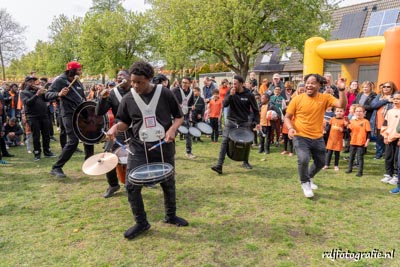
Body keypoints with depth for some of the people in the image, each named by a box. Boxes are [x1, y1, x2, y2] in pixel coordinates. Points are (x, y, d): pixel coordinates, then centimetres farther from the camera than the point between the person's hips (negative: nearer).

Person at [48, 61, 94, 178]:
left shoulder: (78, 82, 15)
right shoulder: (60, 81, -7)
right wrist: (59, 94, -34)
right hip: (69, 114, -8)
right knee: (73, 141, -15)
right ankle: (56, 168, -4)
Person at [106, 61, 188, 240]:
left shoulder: (165, 93, -7)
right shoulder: (128, 99, -1)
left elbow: (179, 116, 0)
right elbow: (125, 122, 9)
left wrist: (173, 129, -19)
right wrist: (116, 127, -13)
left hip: (164, 146, -1)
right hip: (138, 148, 1)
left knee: (168, 183, 13)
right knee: (132, 186, -5)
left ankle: (171, 216, 37)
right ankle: (141, 223, 17)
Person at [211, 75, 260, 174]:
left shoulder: (249, 95, -6)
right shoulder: (230, 92, -2)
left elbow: (255, 110, 0)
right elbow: (224, 104, -11)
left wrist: (257, 122, -7)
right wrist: (230, 95, -25)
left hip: (244, 122, 0)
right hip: (231, 121, 0)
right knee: (225, 142, -10)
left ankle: (245, 162, 33)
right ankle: (219, 165, -10)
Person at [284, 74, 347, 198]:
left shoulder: (325, 98, -4)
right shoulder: (297, 99, -8)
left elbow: (342, 105, -16)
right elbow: (287, 117, -2)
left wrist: (342, 89, -27)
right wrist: (290, 128, -20)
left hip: (317, 138, 4)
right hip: (300, 137, -3)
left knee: (320, 162, 18)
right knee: (303, 159, -24)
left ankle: (309, 178, 49)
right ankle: (305, 183, 5)